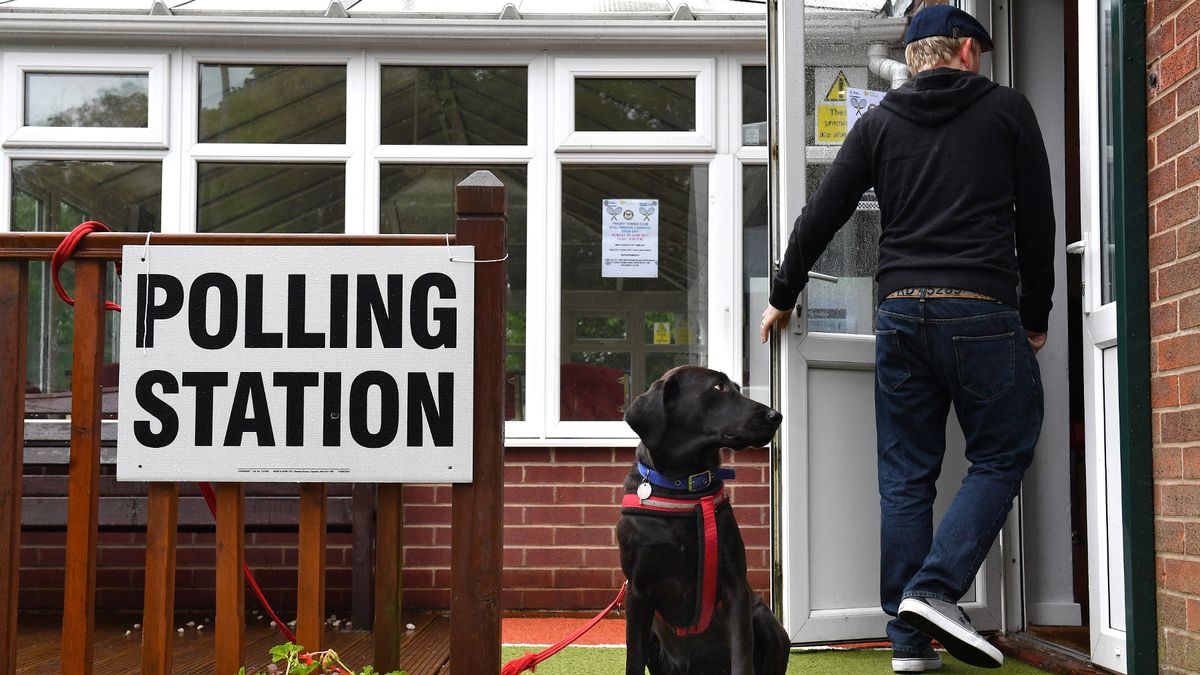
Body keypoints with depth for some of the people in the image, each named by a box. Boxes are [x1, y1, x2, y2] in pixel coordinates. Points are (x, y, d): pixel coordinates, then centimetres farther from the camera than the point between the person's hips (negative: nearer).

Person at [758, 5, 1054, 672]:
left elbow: (821, 215, 11)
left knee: (905, 478, 7)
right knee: (1001, 456, 8)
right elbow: (1038, 220, 7)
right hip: (982, 313, -3)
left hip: (900, 313, 3)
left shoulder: (880, 122, 12)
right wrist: (1035, 316, 16)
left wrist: (783, 296, 23)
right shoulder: (1006, 108, 6)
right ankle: (934, 589, -8)